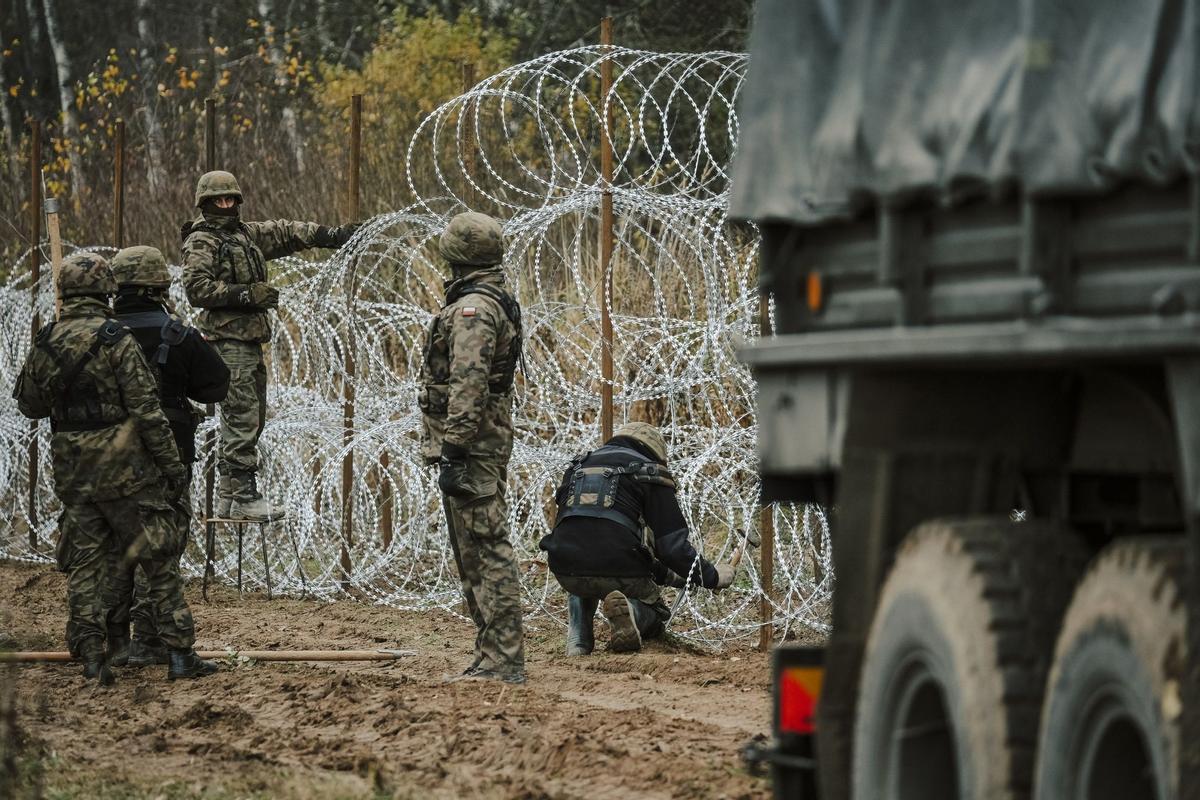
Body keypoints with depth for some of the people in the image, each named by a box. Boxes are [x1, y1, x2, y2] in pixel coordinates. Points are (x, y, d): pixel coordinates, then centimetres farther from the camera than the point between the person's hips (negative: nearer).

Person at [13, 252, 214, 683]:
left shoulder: (45, 343, 3)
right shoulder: (115, 339, -13)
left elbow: (29, 404, 15)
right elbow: (146, 408, -14)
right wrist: (172, 464, -8)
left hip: (72, 469, 4)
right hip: (124, 468, -4)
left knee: (83, 564, 10)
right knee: (156, 559, 3)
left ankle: (91, 657, 6)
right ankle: (180, 653, 2)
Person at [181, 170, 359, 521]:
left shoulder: (245, 234, 18)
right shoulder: (201, 242, -5)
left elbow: (286, 233, 23)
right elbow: (197, 289, -16)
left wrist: (332, 235, 17)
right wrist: (246, 295, -18)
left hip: (249, 341, 9)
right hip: (229, 342, -9)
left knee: (249, 419, 11)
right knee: (242, 418, -12)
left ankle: (228, 498, 16)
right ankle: (244, 496, -12)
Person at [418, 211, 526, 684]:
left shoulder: (472, 310, -16)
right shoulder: (498, 304, 18)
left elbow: (467, 388, -23)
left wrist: (453, 450, -24)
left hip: (470, 450, -11)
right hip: (490, 446, 11)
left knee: (485, 553, -10)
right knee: (479, 553, 14)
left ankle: (502, 661, -11)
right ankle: (494, 657, 17)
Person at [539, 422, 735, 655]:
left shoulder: (578, 467, 27)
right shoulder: (649, 475, 9)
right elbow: (673, 544, 0)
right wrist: (713, 576, 18)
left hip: (565, 571, 5)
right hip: (618, 571, -5)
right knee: (656, 615, 23)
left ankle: (577, 642, 17)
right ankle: (629, 610, -13)